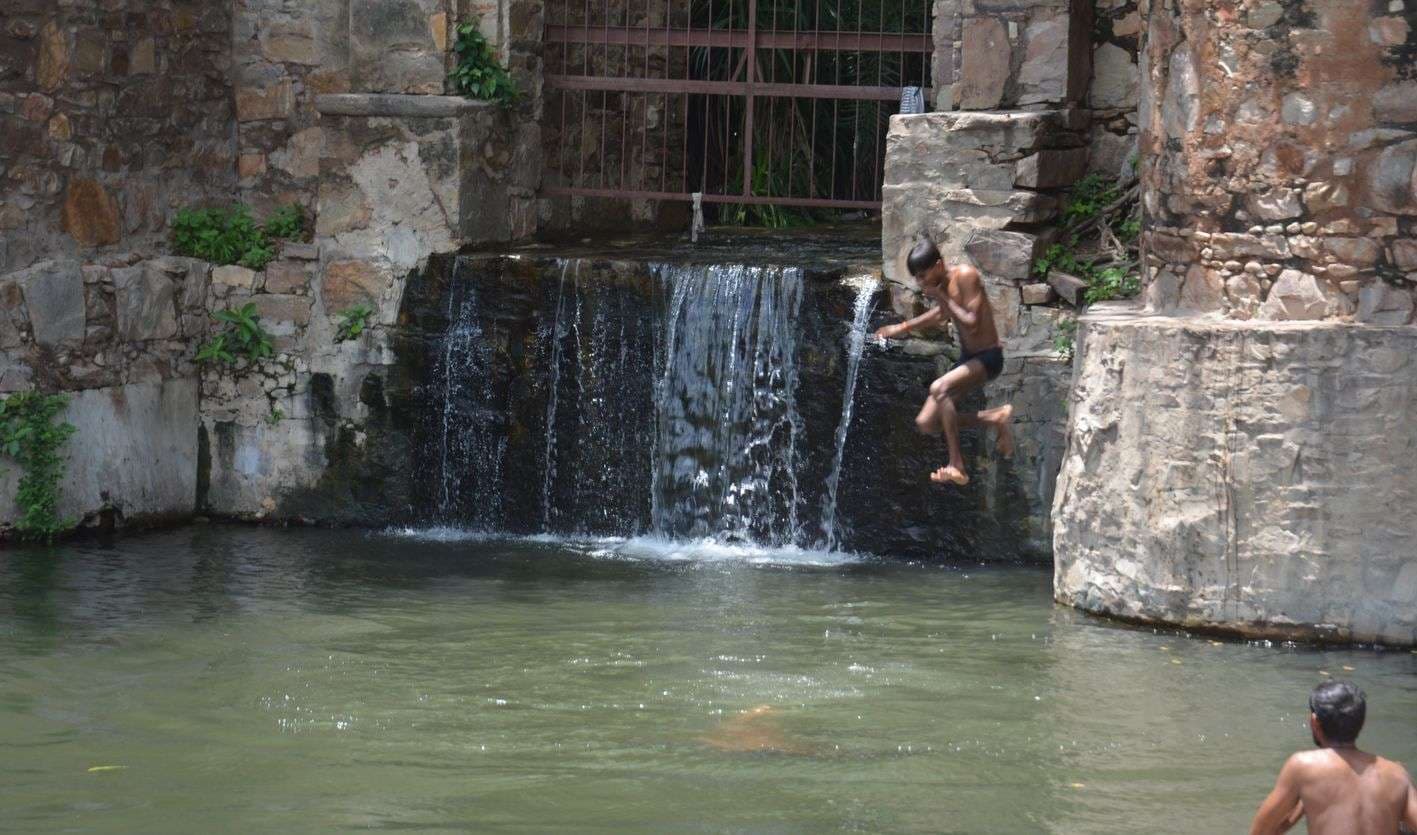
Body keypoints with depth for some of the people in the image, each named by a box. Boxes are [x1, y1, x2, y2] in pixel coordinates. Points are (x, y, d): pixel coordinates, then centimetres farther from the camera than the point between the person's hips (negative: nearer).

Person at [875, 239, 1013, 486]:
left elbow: (973, 324, -24)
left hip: (988, 357, -9)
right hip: (966, 358, 9)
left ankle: (957, 467, -29)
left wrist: (943, 298, -21)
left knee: (939, 388, -34)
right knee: (926, 424, 1)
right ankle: (994, 419, 16)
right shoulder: (940, 286, 3)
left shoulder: (965, 276, -20)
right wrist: (903, 328, 18)